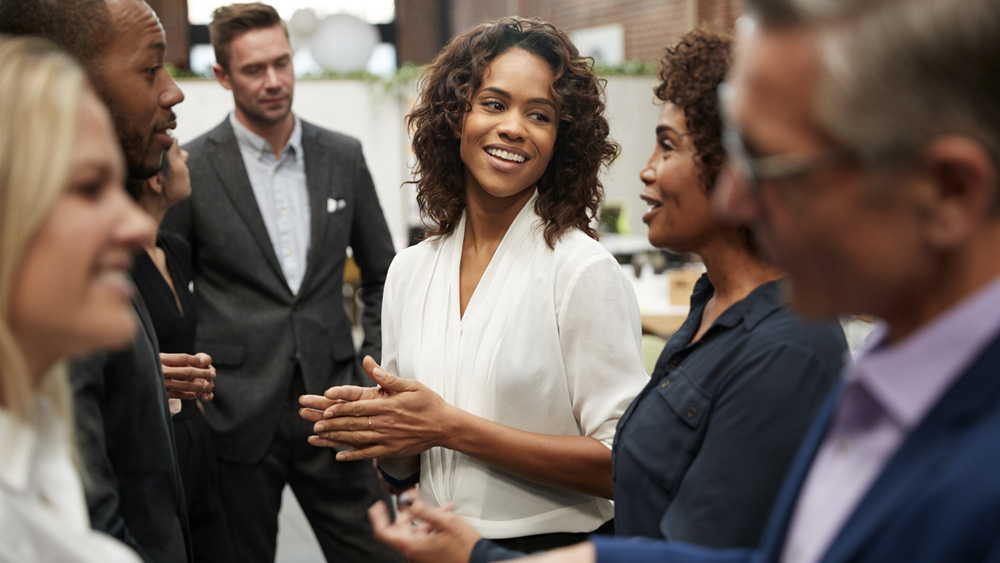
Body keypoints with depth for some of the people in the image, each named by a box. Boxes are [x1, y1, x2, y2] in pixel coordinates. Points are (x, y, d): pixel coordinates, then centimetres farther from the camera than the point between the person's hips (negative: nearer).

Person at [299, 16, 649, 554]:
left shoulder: (583, 270, -15)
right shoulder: (409, 271, 1)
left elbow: (623, 464, -20)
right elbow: (401, 468, 8)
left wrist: (450, 426, -21)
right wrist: (375, 429, -13)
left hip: (552, 546, -4)